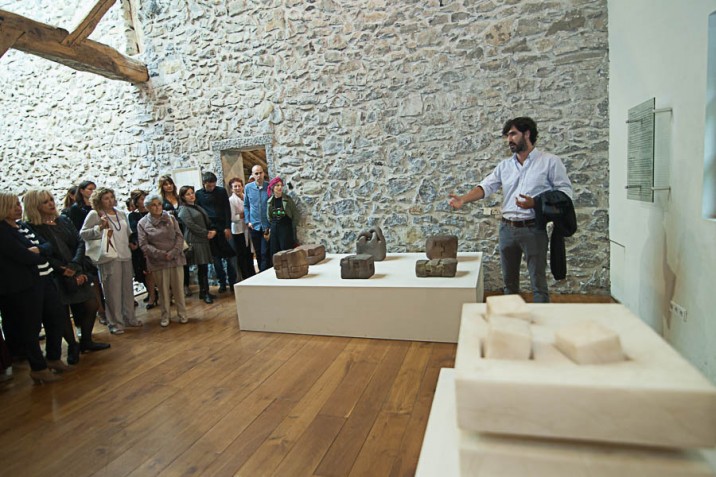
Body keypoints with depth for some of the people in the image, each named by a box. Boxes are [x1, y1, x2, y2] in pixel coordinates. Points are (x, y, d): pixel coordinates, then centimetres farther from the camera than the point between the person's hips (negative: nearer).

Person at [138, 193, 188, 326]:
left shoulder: (171, 218, 5)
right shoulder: (142, 223, 1)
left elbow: (179, 237, 1)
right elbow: (144, 245, -5)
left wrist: (173, 253, -13)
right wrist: (162, 254, -16)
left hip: (176, 259, 1)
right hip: (158, 262, -1)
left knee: (178, 288, 6)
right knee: (163, 290, 7)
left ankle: (182, 314, 19)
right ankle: (165, 316, 20)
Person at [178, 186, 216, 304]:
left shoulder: (197, 207, 20)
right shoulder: (184, 209, -4)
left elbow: (207, 221, 21)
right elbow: (191, 225, -13)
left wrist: (212, 231, 2)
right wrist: (207, 233, -13)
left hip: (204, 240, 7)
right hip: (195, 241, -7)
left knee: (203, 267, 9)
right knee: (202, 267, -6)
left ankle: (203, 292, 17)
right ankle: (205, 293, 2)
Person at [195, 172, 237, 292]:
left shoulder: (221, 191, 2)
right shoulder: (199, 194, 4)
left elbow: (227, 209, 0)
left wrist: (228, 227, -8)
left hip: (223, 228, -1)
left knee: (229, 256, 2)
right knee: (216, 258, 5)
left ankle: (232, 282, 12)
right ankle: (222, 283, 15)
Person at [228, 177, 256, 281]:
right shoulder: (231, 200, -11)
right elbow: (232, 218, -16)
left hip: (248, 229, 6)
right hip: (239, 230, -6)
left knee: (249, 253, 15)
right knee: (241, 255, 4)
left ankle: (253, 276, 26)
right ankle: (246, 276, 14)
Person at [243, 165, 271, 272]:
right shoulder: (248, 187, 2)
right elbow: (246, 205, 11)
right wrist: (248, 221, 2)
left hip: (267, 226, -3)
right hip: (254, 226, 3)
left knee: (265, 253, -5)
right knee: (258, 253, 13)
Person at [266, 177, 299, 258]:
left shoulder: (288, 199, -4)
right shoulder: (270, 201, 5)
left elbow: (295, 215, -2)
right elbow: (269, 217, 14)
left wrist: (292, 227, -2)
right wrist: (271, 227, 7)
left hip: (286, 229, -4)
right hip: (274, 230, 4)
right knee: (275, 253, 6)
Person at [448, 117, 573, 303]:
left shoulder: (550, 161, -1)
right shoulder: (504, 165, 12)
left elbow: (565, 191, -5)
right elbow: (486, 186, 1)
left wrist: (535, 203, -19)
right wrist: (464, 199, -16)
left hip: (533, 229, -5)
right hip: (507, 228, 5)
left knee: (538, 281, 0)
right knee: (509, 280, 14)